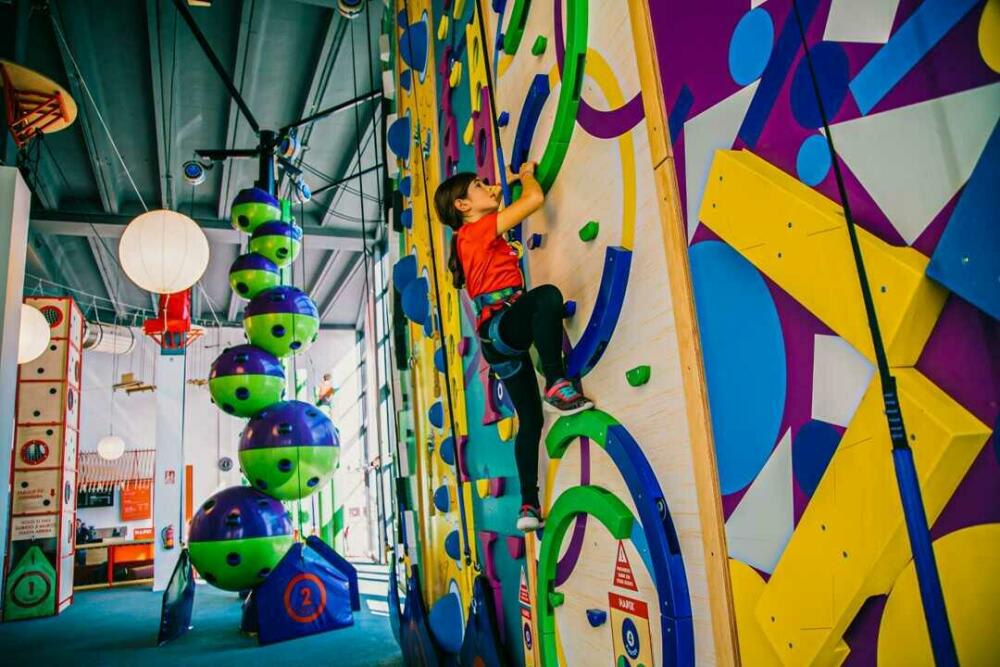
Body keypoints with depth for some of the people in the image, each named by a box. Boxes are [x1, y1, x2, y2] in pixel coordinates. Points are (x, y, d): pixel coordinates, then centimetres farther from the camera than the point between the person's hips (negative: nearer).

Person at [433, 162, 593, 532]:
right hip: (501, 327, -9)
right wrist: (527, 174, 9)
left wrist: (510, 179, 39)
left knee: (530, 419, 10)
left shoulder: (469, 235, 21)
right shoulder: (480, 228, -5)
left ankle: (528, 506, 14)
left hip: (499, 339, 9)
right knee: (546, 295, -36)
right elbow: (535, 198, -11)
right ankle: (556, 384, -32)